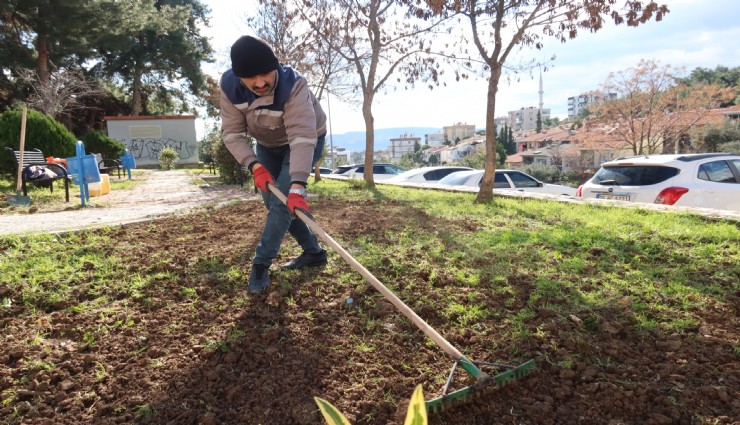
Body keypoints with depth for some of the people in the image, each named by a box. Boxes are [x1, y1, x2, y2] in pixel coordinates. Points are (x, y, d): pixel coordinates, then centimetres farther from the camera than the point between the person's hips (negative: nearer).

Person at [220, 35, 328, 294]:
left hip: (305, 142, -6)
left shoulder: (293, 85, -37)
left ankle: (261, 265, -3)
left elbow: (302, 137, -46)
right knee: (273, 203, 8)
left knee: (283, 201, -16)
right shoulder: (229, 86, -23)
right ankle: (314, 252, 21)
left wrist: (297, 186, -55)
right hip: (267, 145, 6)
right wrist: (254, 165, -34)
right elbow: (232, 133, -19)